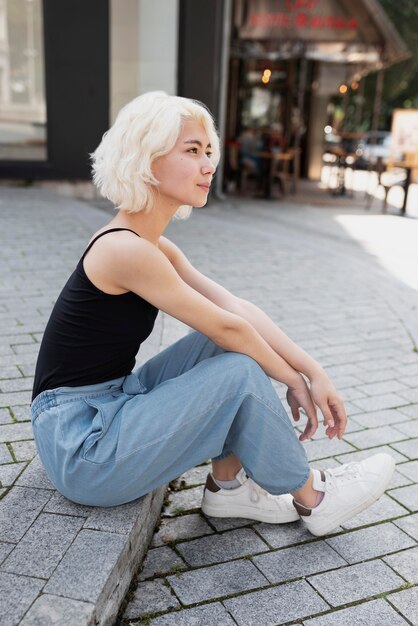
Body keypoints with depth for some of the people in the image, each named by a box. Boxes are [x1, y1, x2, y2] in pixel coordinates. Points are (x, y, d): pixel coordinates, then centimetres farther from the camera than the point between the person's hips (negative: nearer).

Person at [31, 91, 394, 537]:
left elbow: (238, 310, -1)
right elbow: (228, 327, -18)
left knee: (224, 345, 2)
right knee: (240, 372, -16)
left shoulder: (155, 247, 7)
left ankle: (228, 485, 9)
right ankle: (312, 500, 6)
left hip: (110, 405, 9)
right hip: (79, 446, -9)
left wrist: (313, 371, -6)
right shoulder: (126, 250, -22)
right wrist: (294, 381, -4)